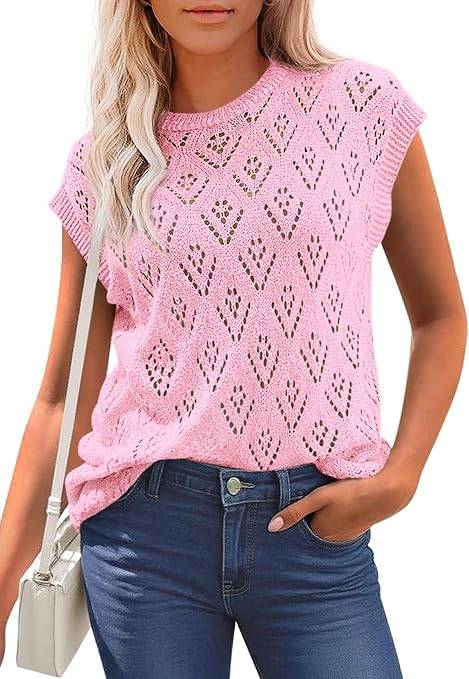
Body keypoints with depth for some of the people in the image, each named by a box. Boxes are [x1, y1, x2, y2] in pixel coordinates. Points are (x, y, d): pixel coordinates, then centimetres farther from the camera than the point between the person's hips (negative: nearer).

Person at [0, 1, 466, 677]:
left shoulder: (364, 103, 0)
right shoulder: (105, 161, 3)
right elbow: (63, 398, 4)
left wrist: (399, 476, -6)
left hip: (314, 526, 0)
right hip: (146, 523, 1)